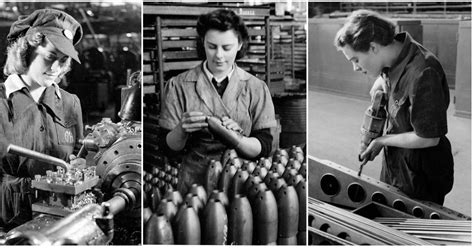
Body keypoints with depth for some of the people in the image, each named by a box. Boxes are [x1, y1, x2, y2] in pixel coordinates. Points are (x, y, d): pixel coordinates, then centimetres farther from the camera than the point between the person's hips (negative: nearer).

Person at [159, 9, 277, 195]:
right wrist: (182, 130, -18)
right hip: (194, 181, 0)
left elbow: (264, 148, 0)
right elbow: (169, 146, 3)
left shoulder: (256, 88, 3)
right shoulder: (179, 85, 2)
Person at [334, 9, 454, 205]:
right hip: (394, 163, 8)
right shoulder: (394, 59, -3)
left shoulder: (423, 74, -31)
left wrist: (382, 141, -15)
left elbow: (429, 138, -27)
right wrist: (380, 82, 1)